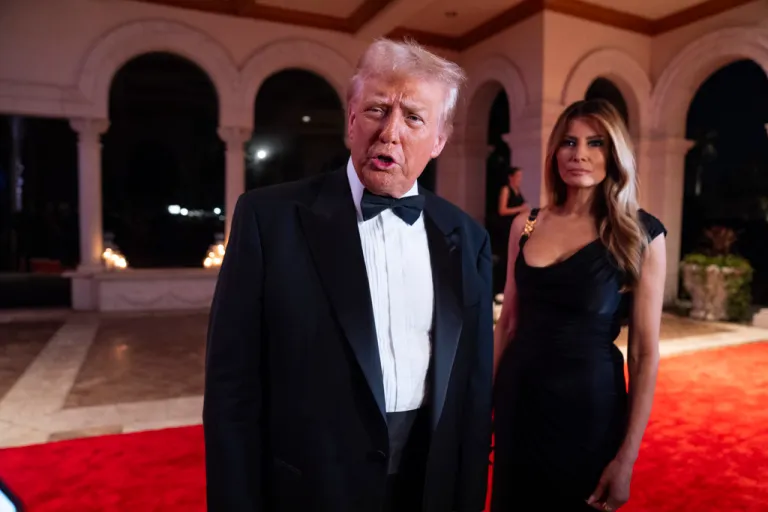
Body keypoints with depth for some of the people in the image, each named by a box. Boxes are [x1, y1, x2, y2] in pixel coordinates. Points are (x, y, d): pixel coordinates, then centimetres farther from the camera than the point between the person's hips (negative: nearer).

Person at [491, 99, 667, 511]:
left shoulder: (640, 233, -8)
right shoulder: (526, 225, 0)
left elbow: (645, 353, -8)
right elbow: (508, 323, 6)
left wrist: (627, 455, -10)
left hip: (589, 404, -3)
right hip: (518, 398, 3)